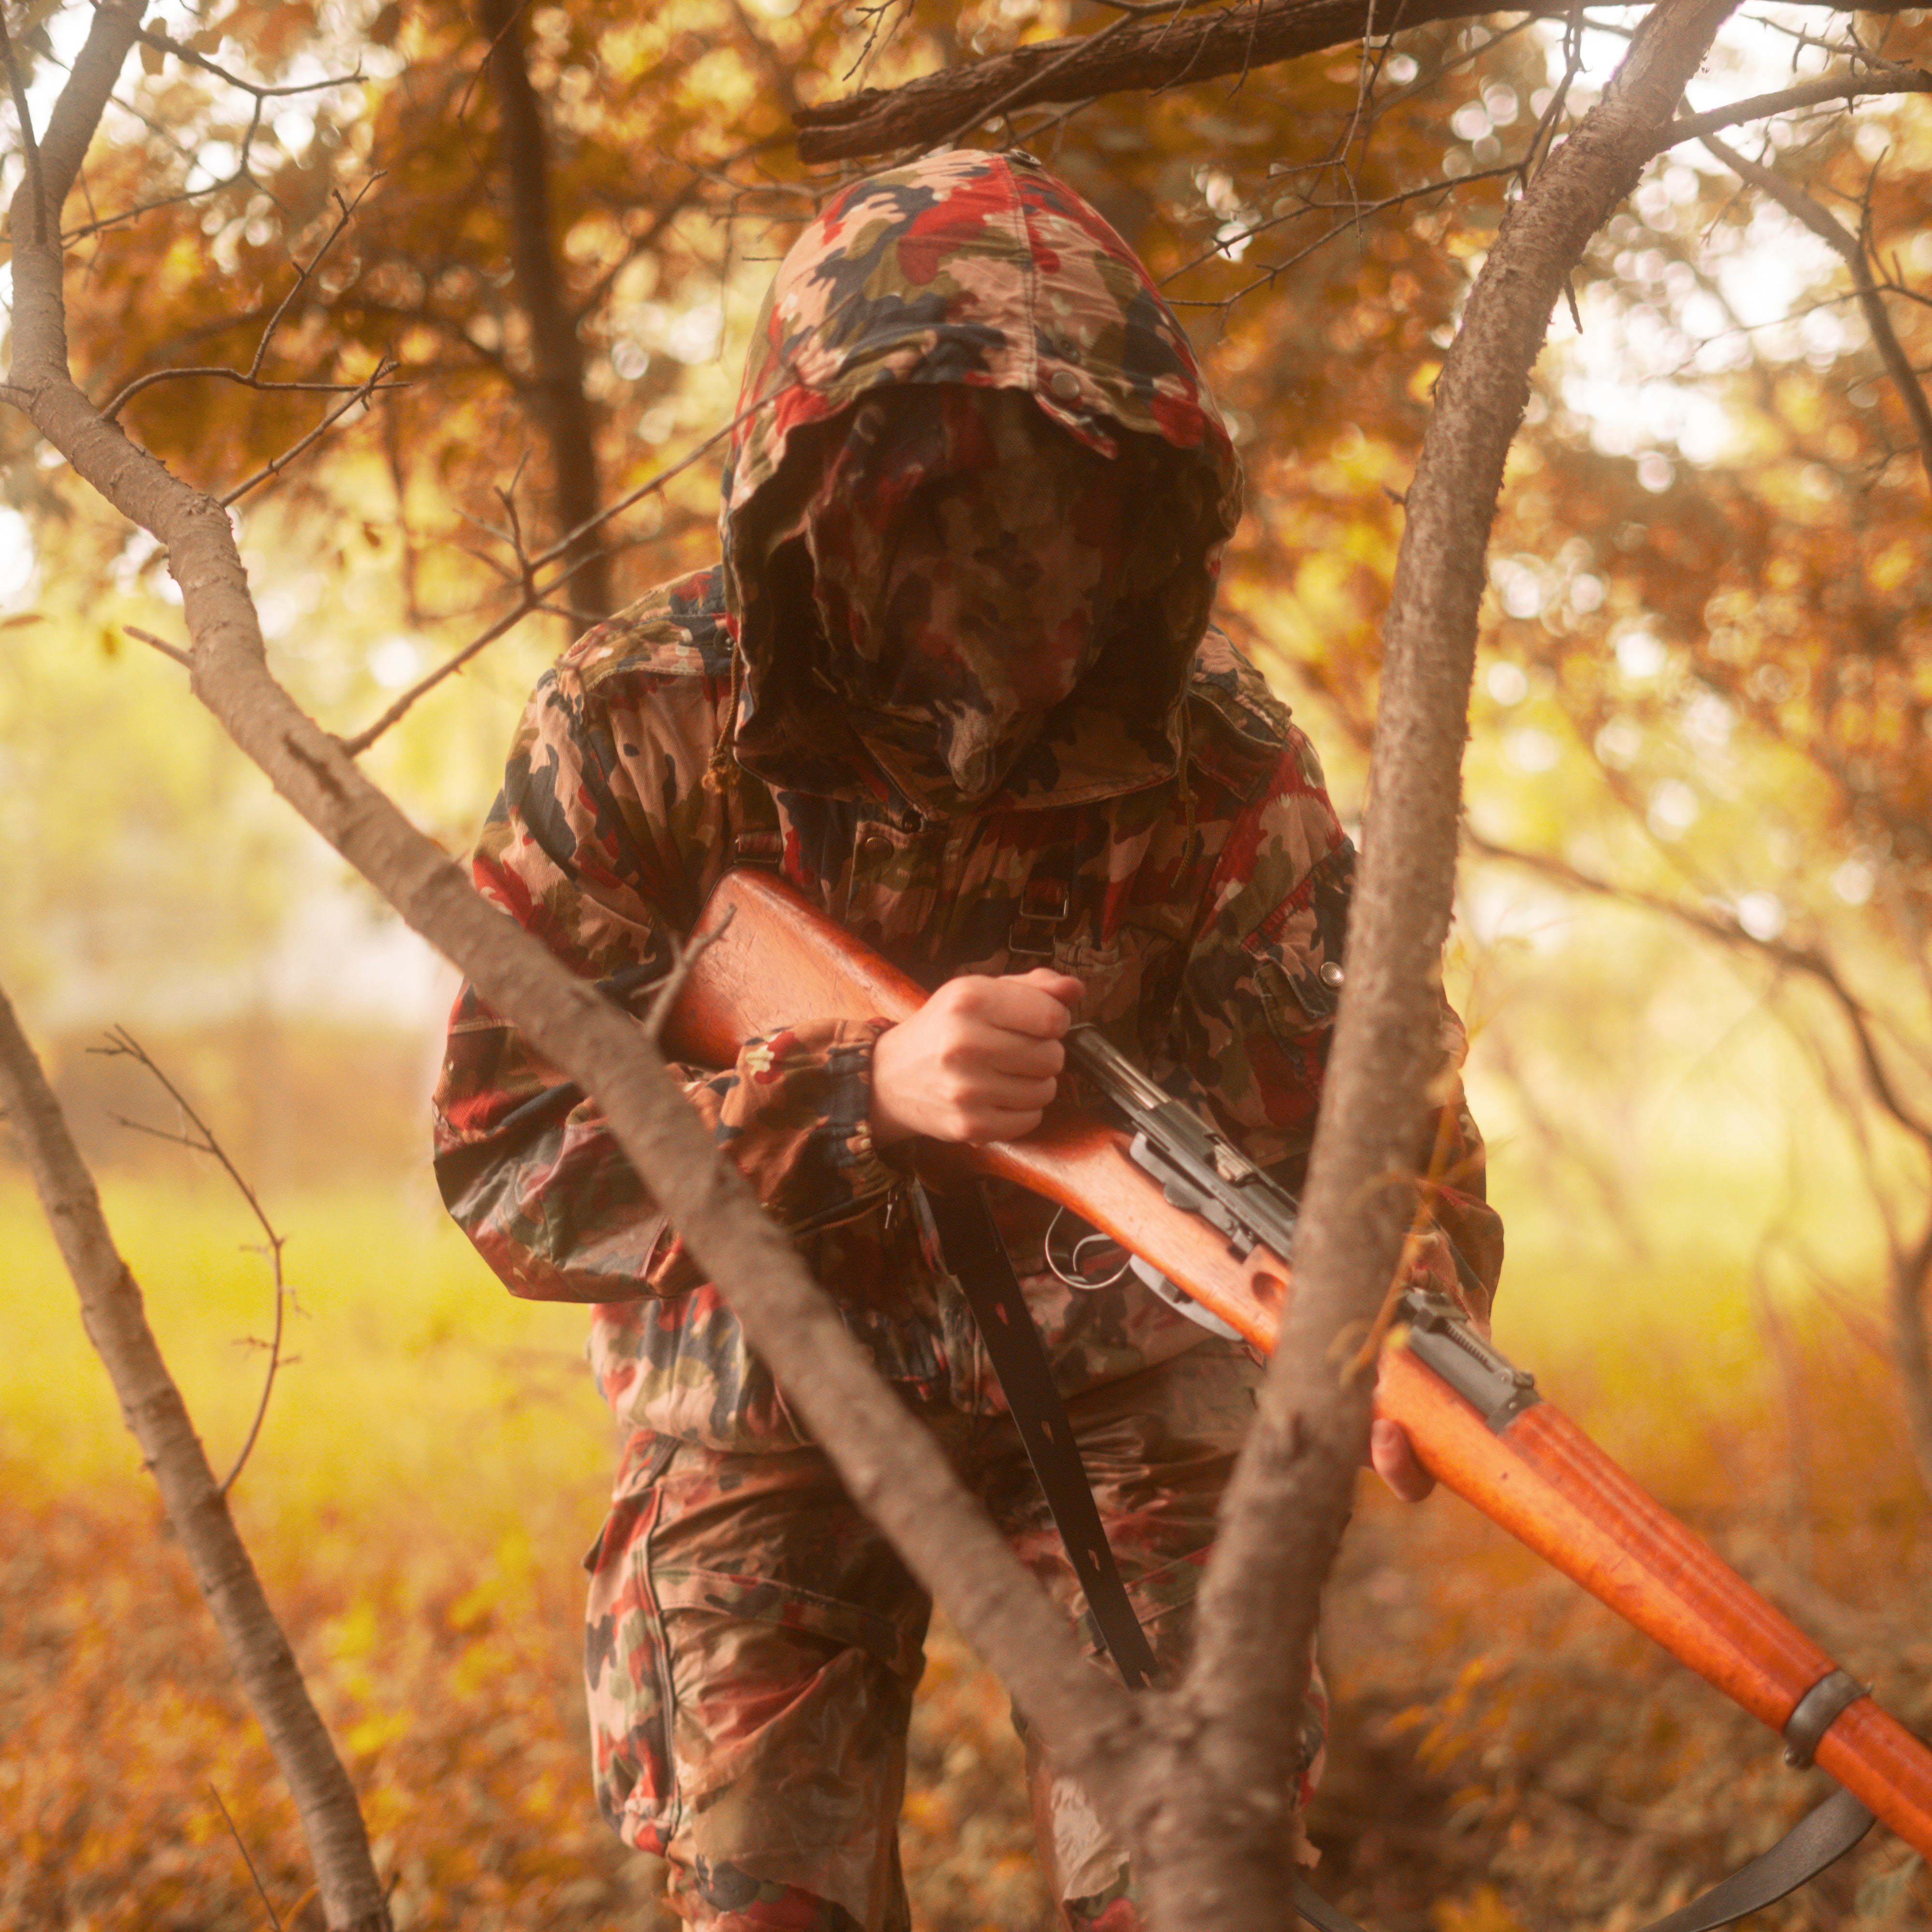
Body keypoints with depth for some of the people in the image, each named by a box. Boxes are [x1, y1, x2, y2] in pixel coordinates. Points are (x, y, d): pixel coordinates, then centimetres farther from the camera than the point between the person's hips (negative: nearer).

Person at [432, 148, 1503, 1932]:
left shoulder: (1211, 747, -17)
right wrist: (863, 1096, -39)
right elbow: (505, 1160, -24)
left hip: (1109, 1377, 0)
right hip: (763, 1410, 0)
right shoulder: (637, 732, -20)